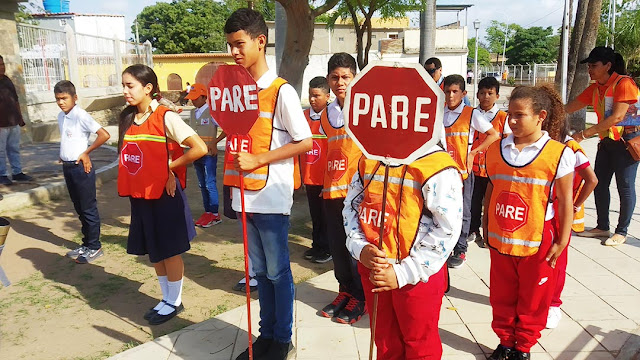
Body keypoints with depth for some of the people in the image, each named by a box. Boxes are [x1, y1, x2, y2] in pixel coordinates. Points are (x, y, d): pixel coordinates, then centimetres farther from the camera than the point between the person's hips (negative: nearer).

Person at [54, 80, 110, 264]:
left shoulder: (81, 115, -15)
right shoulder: (61, 116, 9)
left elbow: (104, 135, -22)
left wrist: (86, 152, -14)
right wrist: (63, 155, 8)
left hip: (81, 167, -8)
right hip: (67, 166, 8)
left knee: (88, 208, 1)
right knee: (79, 208, 16)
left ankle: (94, 247, 12)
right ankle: (86, 244, 27)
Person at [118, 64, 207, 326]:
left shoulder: (165, 117, -15)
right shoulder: (127, 118, 6)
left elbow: (200, 148, -22)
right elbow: (127, 155, 14)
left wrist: (171, 165, -12)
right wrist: (129, 184, -1)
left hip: (164, 194, -7)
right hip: (139, 195, 7)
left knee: (170, 251, 6)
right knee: (153, 251, 16)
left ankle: (175, 302, 23)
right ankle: (166, 299, 32)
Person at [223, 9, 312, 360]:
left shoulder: (281, 91, -11)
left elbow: (304, 142, -12)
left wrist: (257, 159, -17)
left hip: (270, 196, -6)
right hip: (245, 195, 6)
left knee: (277, 271, 7)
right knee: (260, 270, 17)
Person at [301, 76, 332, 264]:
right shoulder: (304, 116, 5)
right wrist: (300, 173, 11)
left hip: (326, 178, -5)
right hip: (310, 176, 5)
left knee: (326, 214, 7)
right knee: (315, 213, 16)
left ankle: (327, 248, 20)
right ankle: (317, 245, 30)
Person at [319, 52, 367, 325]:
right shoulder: (326, 115, 11)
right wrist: (325, 183, 15)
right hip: (332, 190, 6)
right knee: (337, 245, 13)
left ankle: (360, 297, 20)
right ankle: (345, 291, 31)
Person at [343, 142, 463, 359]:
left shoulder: (438, 166, -17)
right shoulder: (369, 159, 5)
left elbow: (447, 229, -19)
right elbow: (352, 205, 9)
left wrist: (403, 272, -20)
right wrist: (360, 247, -9)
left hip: (417, 275, -5)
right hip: (373, 267, 5)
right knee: (385, 342, 23)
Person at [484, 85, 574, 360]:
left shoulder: (559, 154, -11)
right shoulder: (496, 149, 0)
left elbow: (565, 201, -7)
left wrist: (561, 242, -6)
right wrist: (487, 224, 11)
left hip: (537, 243, -3)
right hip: (500, 239, 3)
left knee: (532, 300, 13)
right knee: (501, 296, 16)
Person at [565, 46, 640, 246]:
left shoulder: (624, 83, -15)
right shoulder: (594, 89, 8)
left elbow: (617, 117, -24)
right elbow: (569, 108, 8)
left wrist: (584, 134, -25)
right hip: (607, 140, 8)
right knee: (599, 183, 8)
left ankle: (621, 231, 10)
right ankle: (602, 227, 20)